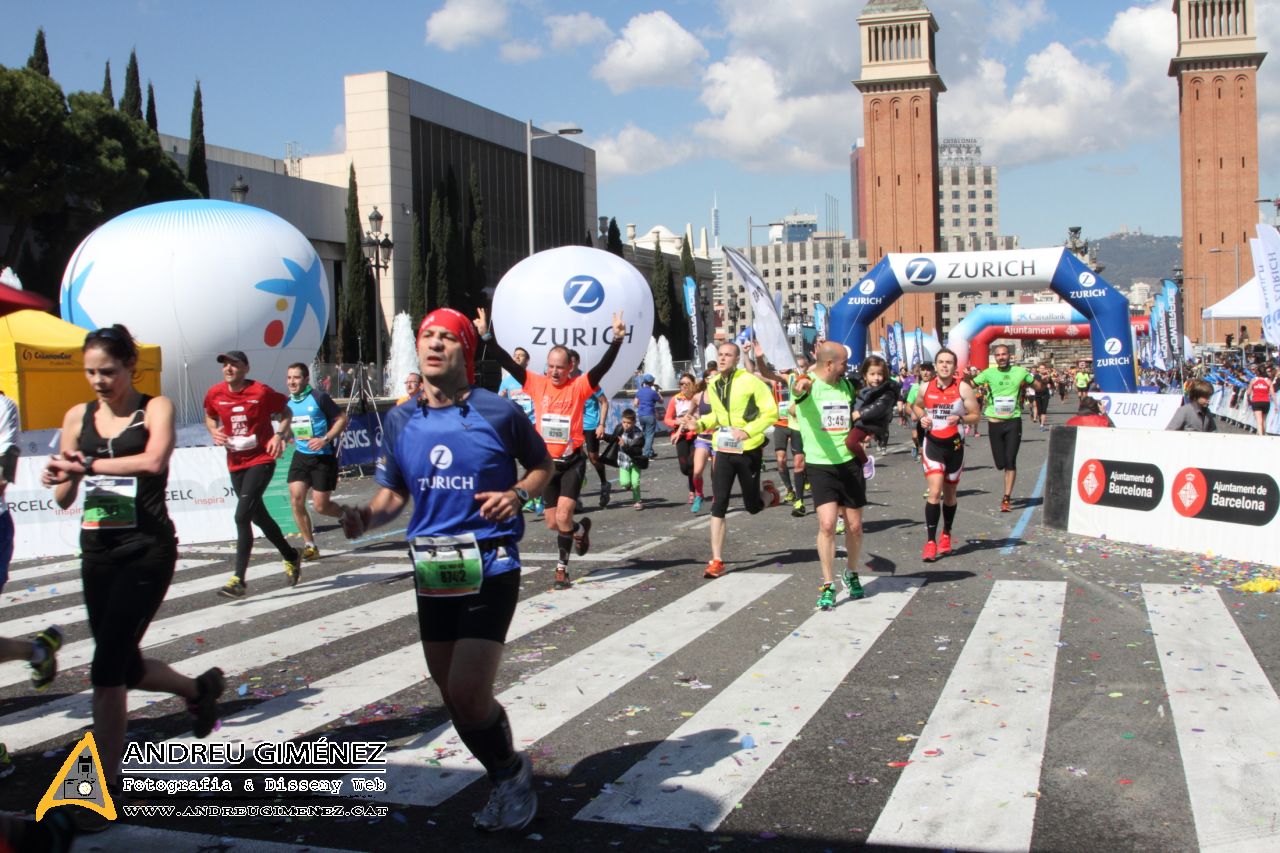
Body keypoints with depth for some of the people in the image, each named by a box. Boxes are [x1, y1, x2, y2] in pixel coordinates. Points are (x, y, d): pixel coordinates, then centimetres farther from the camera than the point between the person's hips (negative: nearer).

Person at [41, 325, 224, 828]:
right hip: (97, 550, 6)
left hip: (147, 549, -5)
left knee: (107, 669, -10)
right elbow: (64, 499, 8)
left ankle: (106, 786, 2)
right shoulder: (77, 417, 8)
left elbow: (154, 460, -25)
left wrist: (89, 465, -23)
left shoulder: (155, 408, -4)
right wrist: (62, 477, -14)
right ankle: (198, 688, 43)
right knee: (125, 668, 12)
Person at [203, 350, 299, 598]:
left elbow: (286, 412, 3)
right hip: (235, 463, 6)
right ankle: (290, 556, 38)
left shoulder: (261, 392, -12)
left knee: (242, 517, -16)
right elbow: (209, 417, 19)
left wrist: (279, 435, -13)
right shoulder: (215, 394, 0)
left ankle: (239, 579, -13)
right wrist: (214, 431, -3)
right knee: (259, 517, 16)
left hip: (261, 460, -6)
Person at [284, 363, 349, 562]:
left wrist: (325, 439, -20)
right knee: (296, 498, -10)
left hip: (323, 457, -5)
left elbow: (342, 419, -10)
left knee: (320, 506, -4)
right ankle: (309, 545, 2)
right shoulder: (288, 403, 8)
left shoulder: (319, 398, -11)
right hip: (301, 456, 5)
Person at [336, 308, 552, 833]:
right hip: (432, 572, 5)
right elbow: (392, 493, 12)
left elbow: (542, 465, 7)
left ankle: (511, 774, 17)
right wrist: (367, 518, -10)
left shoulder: (499, 412, -8)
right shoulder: (401, 420, 4)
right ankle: (509, 783, 40)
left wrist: (517, 494, -13)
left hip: (490, 567, -5)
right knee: (456, 698, 14)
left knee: (467, 695, -14)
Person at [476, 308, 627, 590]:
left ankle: (562, 568, 3)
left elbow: (604, 366, -19)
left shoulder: (579, 386, -7)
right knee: (553, 523, 12)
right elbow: (508, 363, -4)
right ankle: (580, 529, 44)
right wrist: (486, 336, -11)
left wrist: (617, 339, -32)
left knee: (563, 516, -15)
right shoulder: (537, 384, 0)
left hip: (572, 462, -4)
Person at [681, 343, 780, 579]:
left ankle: (770, 493, 45)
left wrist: (748, 430, -25)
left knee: (753, 505, 8)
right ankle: (717, 560, 0)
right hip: (723, 450, 4)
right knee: (718, 504, -4)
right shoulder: (712, 386, 6)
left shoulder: (750, 381, -13)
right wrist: (700, 424, 3)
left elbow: (771, 412, -13)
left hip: (748, 450, -4)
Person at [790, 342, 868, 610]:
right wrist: (799, 388, -59)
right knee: (827, 524, -14)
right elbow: (798, 389, -37)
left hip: (850, 463, 4)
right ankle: (828, 586, 0)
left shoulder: (846, 385, 6)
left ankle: (851, 574, 34)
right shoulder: (807, 385, -11)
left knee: (854, 526, 9)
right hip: (820, 465, -4)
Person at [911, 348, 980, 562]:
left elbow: (975, 416, -3)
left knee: (949, 494, 13)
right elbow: (917, 406, 19)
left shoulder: (963, 388, -6)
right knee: (934, 491, -14)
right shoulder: (925, 388, 0)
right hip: (932, 443, 0)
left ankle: (946, 535, 34)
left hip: (954, 445, 0)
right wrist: (922, 417, -2)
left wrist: (960, 419, -22)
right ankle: (931, 542, -11)